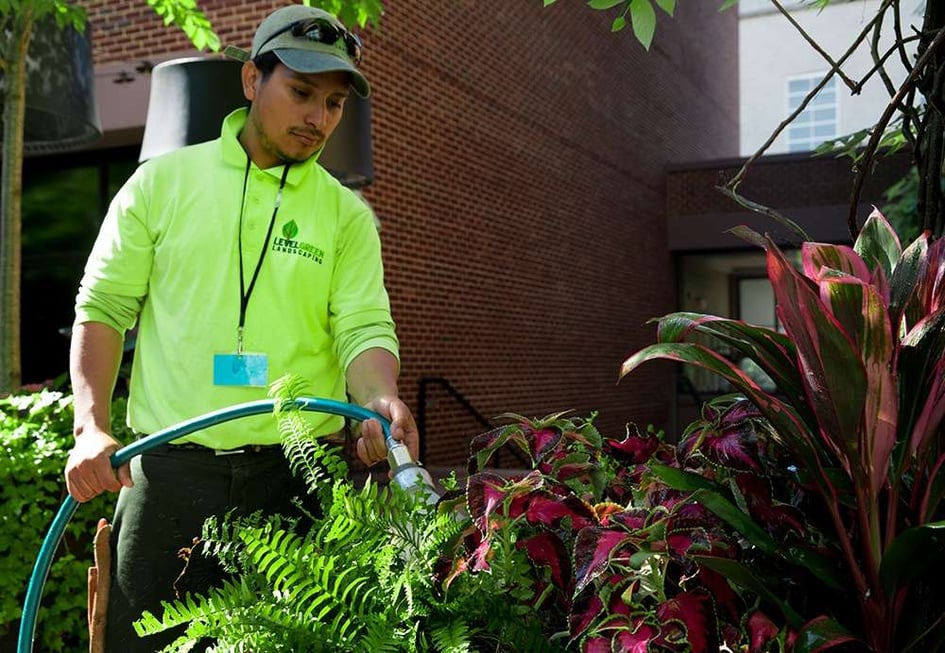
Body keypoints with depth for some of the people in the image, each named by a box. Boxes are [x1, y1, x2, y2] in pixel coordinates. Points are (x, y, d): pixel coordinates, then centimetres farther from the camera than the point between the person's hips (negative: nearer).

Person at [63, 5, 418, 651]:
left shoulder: (347, 214, 7)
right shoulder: (161, 182, 5)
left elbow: (364, 328, -3)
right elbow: (104, 307, 4)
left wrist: (382, 399, -24)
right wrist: (92, 426, -8)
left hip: (298, 472, 1)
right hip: (170, 468, 0)